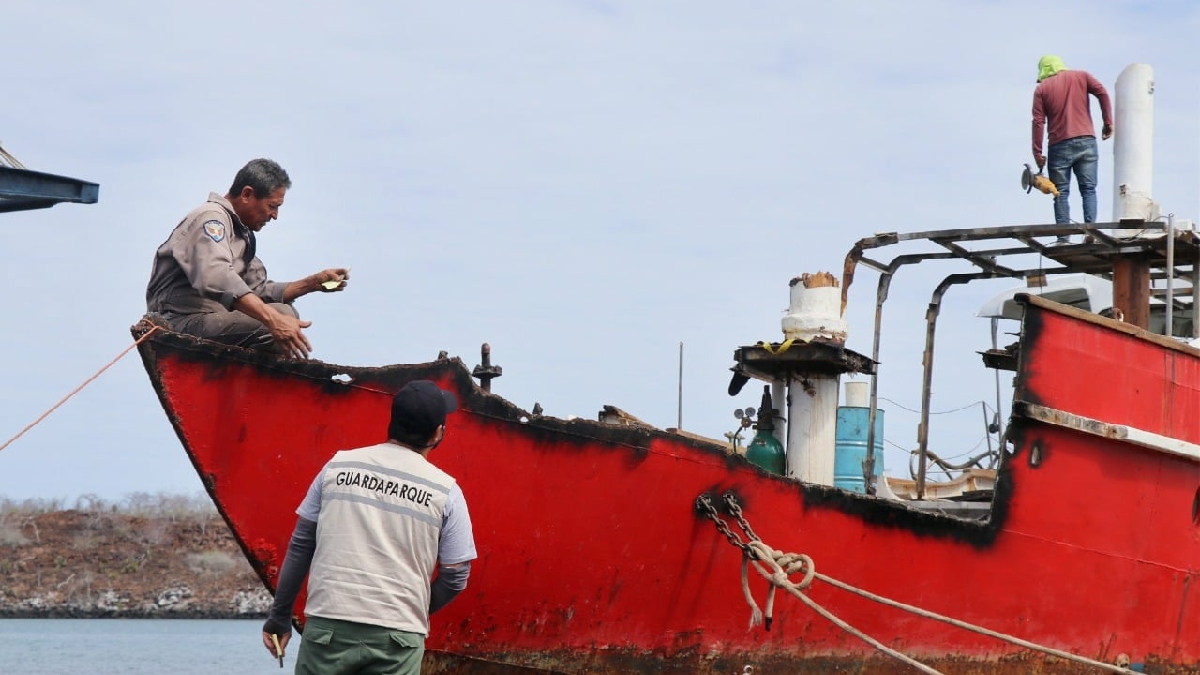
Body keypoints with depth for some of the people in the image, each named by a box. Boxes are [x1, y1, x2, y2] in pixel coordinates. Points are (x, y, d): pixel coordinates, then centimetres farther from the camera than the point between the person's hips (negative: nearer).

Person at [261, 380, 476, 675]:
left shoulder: (339, 466, 7)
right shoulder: (445, 491, 2)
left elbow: (300, 547, 9)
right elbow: (455, 577, 4)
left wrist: (280, 616, 16)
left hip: (329, 624, 1)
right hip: (397, 638, -1)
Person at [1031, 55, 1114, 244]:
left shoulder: (1042, 89, 6)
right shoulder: (1081, 76, 11)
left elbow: (1038, 122, -1)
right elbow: (1102, 93, -3)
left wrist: (1037, 153, 0)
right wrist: (1108, 122, 0)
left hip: (1059, 146, -1)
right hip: (1086, 142, 1)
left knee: (1061, 193, 2)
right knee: (1088, 189, 4)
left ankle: (1063, 238, -8)